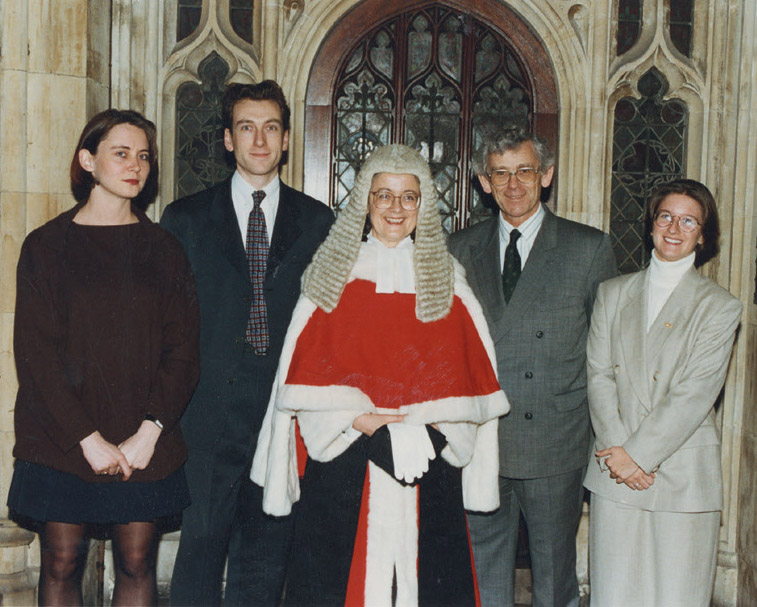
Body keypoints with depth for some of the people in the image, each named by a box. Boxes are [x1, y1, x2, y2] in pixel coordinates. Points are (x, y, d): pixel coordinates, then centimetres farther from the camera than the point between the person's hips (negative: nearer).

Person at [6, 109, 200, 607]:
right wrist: (88, 438, -13)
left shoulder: (165, 250, 7)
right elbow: (35, 351, -5)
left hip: (146, 445, 2)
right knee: (62, 565, 5)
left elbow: (183, 348, 1)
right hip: (61, 443, -1)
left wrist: (149, 432, -11)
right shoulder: (48, 245, 1)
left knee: (137, 565, 7)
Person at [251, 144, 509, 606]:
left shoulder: (446, 280, 8)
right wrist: (356, 420, -12)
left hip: (426, 467, 1)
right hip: (343, 465, -1)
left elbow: (467, 373, 3)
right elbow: (308, 369, 1)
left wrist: (425, 428, -11)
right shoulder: (332, 273, 5)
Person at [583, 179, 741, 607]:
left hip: (683, 479, -2)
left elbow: (695, 396, -8)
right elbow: (599, 375, 4)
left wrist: (637, 453, -11)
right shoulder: (613, 294, 12)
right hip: (615, 476, 3)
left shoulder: (720, 307, 1)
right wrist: (618, 451, -8)